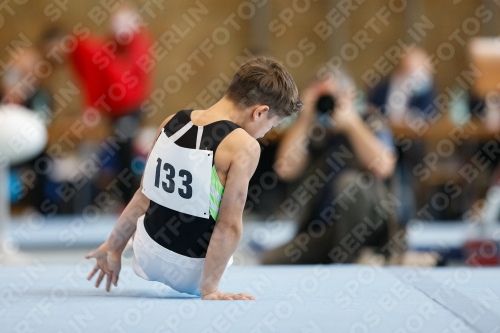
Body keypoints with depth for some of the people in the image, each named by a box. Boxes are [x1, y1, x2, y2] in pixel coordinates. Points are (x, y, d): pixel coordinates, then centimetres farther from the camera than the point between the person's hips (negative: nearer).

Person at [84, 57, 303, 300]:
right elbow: (229, 224, -20)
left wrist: (113, 246, 15)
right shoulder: (244, 146, -20)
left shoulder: (172, 123, -2)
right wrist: (209, 288, -16)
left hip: (145, 258, 3)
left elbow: (145, 195, 7)